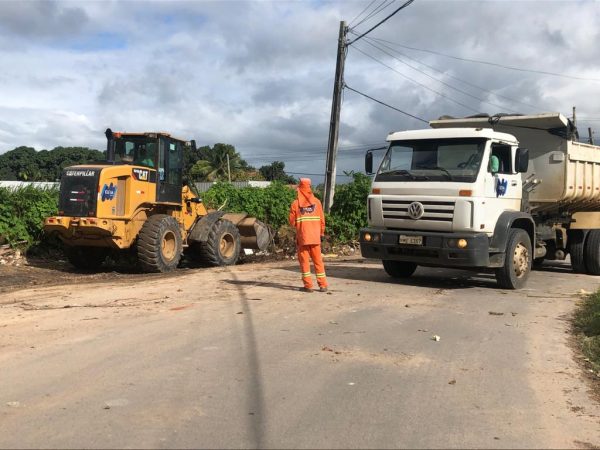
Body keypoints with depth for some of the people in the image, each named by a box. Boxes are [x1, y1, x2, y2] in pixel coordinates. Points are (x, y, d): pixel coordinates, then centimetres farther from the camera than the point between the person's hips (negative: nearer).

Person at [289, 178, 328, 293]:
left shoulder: (295, 203, -4)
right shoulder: (317, 202, 1)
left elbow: (292, 222, -1)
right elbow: (322, 220, 3)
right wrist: (322, 233, 13)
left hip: (302, 237, -2)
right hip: (315, 237, 2)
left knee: (304, 261, 5)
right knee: (318, 260, 8)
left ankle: (308, 285, 3)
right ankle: (323, 285, 7)